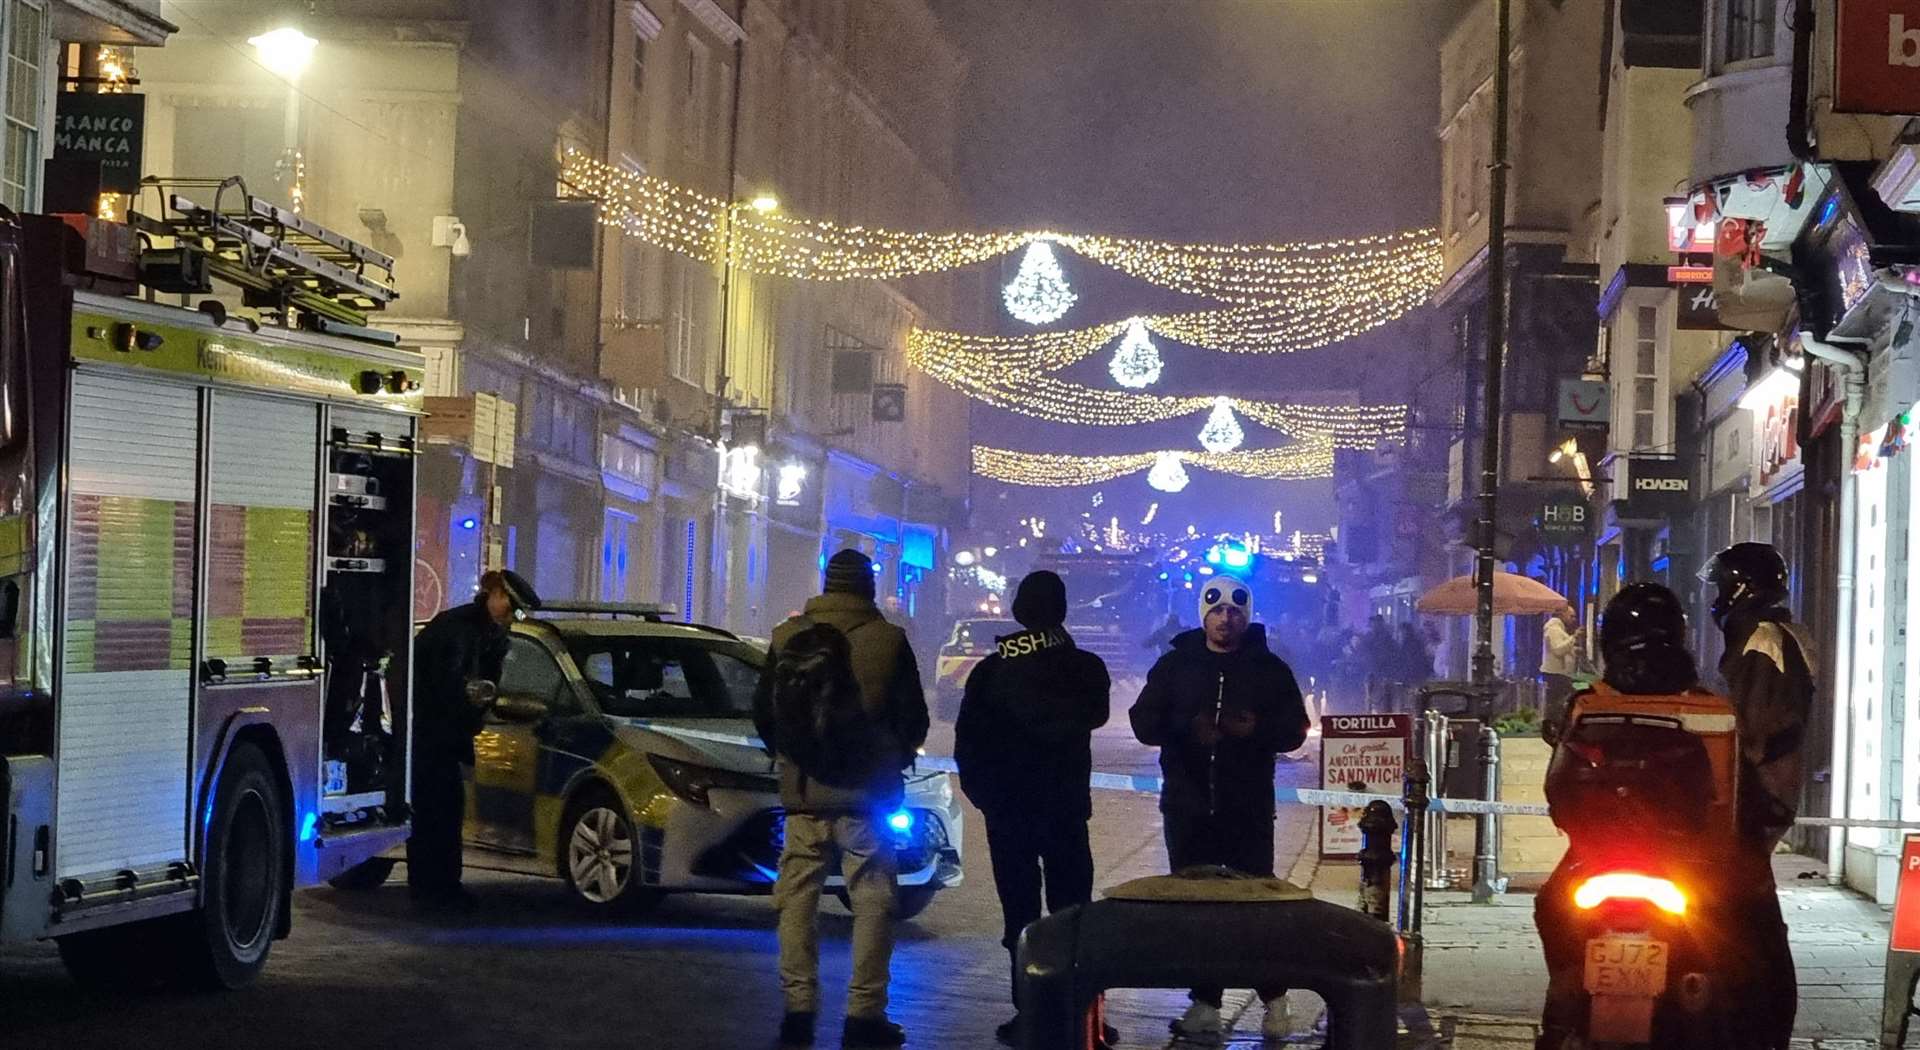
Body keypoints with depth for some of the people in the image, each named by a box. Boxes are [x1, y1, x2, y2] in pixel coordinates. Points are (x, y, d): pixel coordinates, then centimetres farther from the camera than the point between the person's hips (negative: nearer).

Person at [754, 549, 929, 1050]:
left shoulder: (787, 637, 3)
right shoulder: (888, 641, -5)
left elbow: (762, 712, 8)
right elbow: (913, 718, -1)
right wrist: (896, 755, 18)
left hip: (803, 790, 3)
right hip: (867, 791, -3)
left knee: (798, 897, 9)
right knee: (871, 900, 2)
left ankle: (798, 1007, 6)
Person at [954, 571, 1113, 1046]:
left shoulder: (990, 671, -5)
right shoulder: (1085, 668, -8)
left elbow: (967, 741, -2)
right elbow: (1095, 716, 4)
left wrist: (982, 792, 9)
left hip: (1006, 810, 0)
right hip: (1066, 809, 0)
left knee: (1020, 913, 3)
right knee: (1072, 911, 7)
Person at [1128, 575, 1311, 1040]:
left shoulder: (1269, 669, 4)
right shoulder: (1176, 664, 6)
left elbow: (1294, 729, 2)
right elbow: (1144, 721, 0)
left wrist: (1256, 729, -19)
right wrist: (1187, 729, -20)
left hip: (1249, 809, -2)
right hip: (1187, 806, 2)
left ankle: (1275, 1001, 11)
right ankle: (1204, 1005, 13)